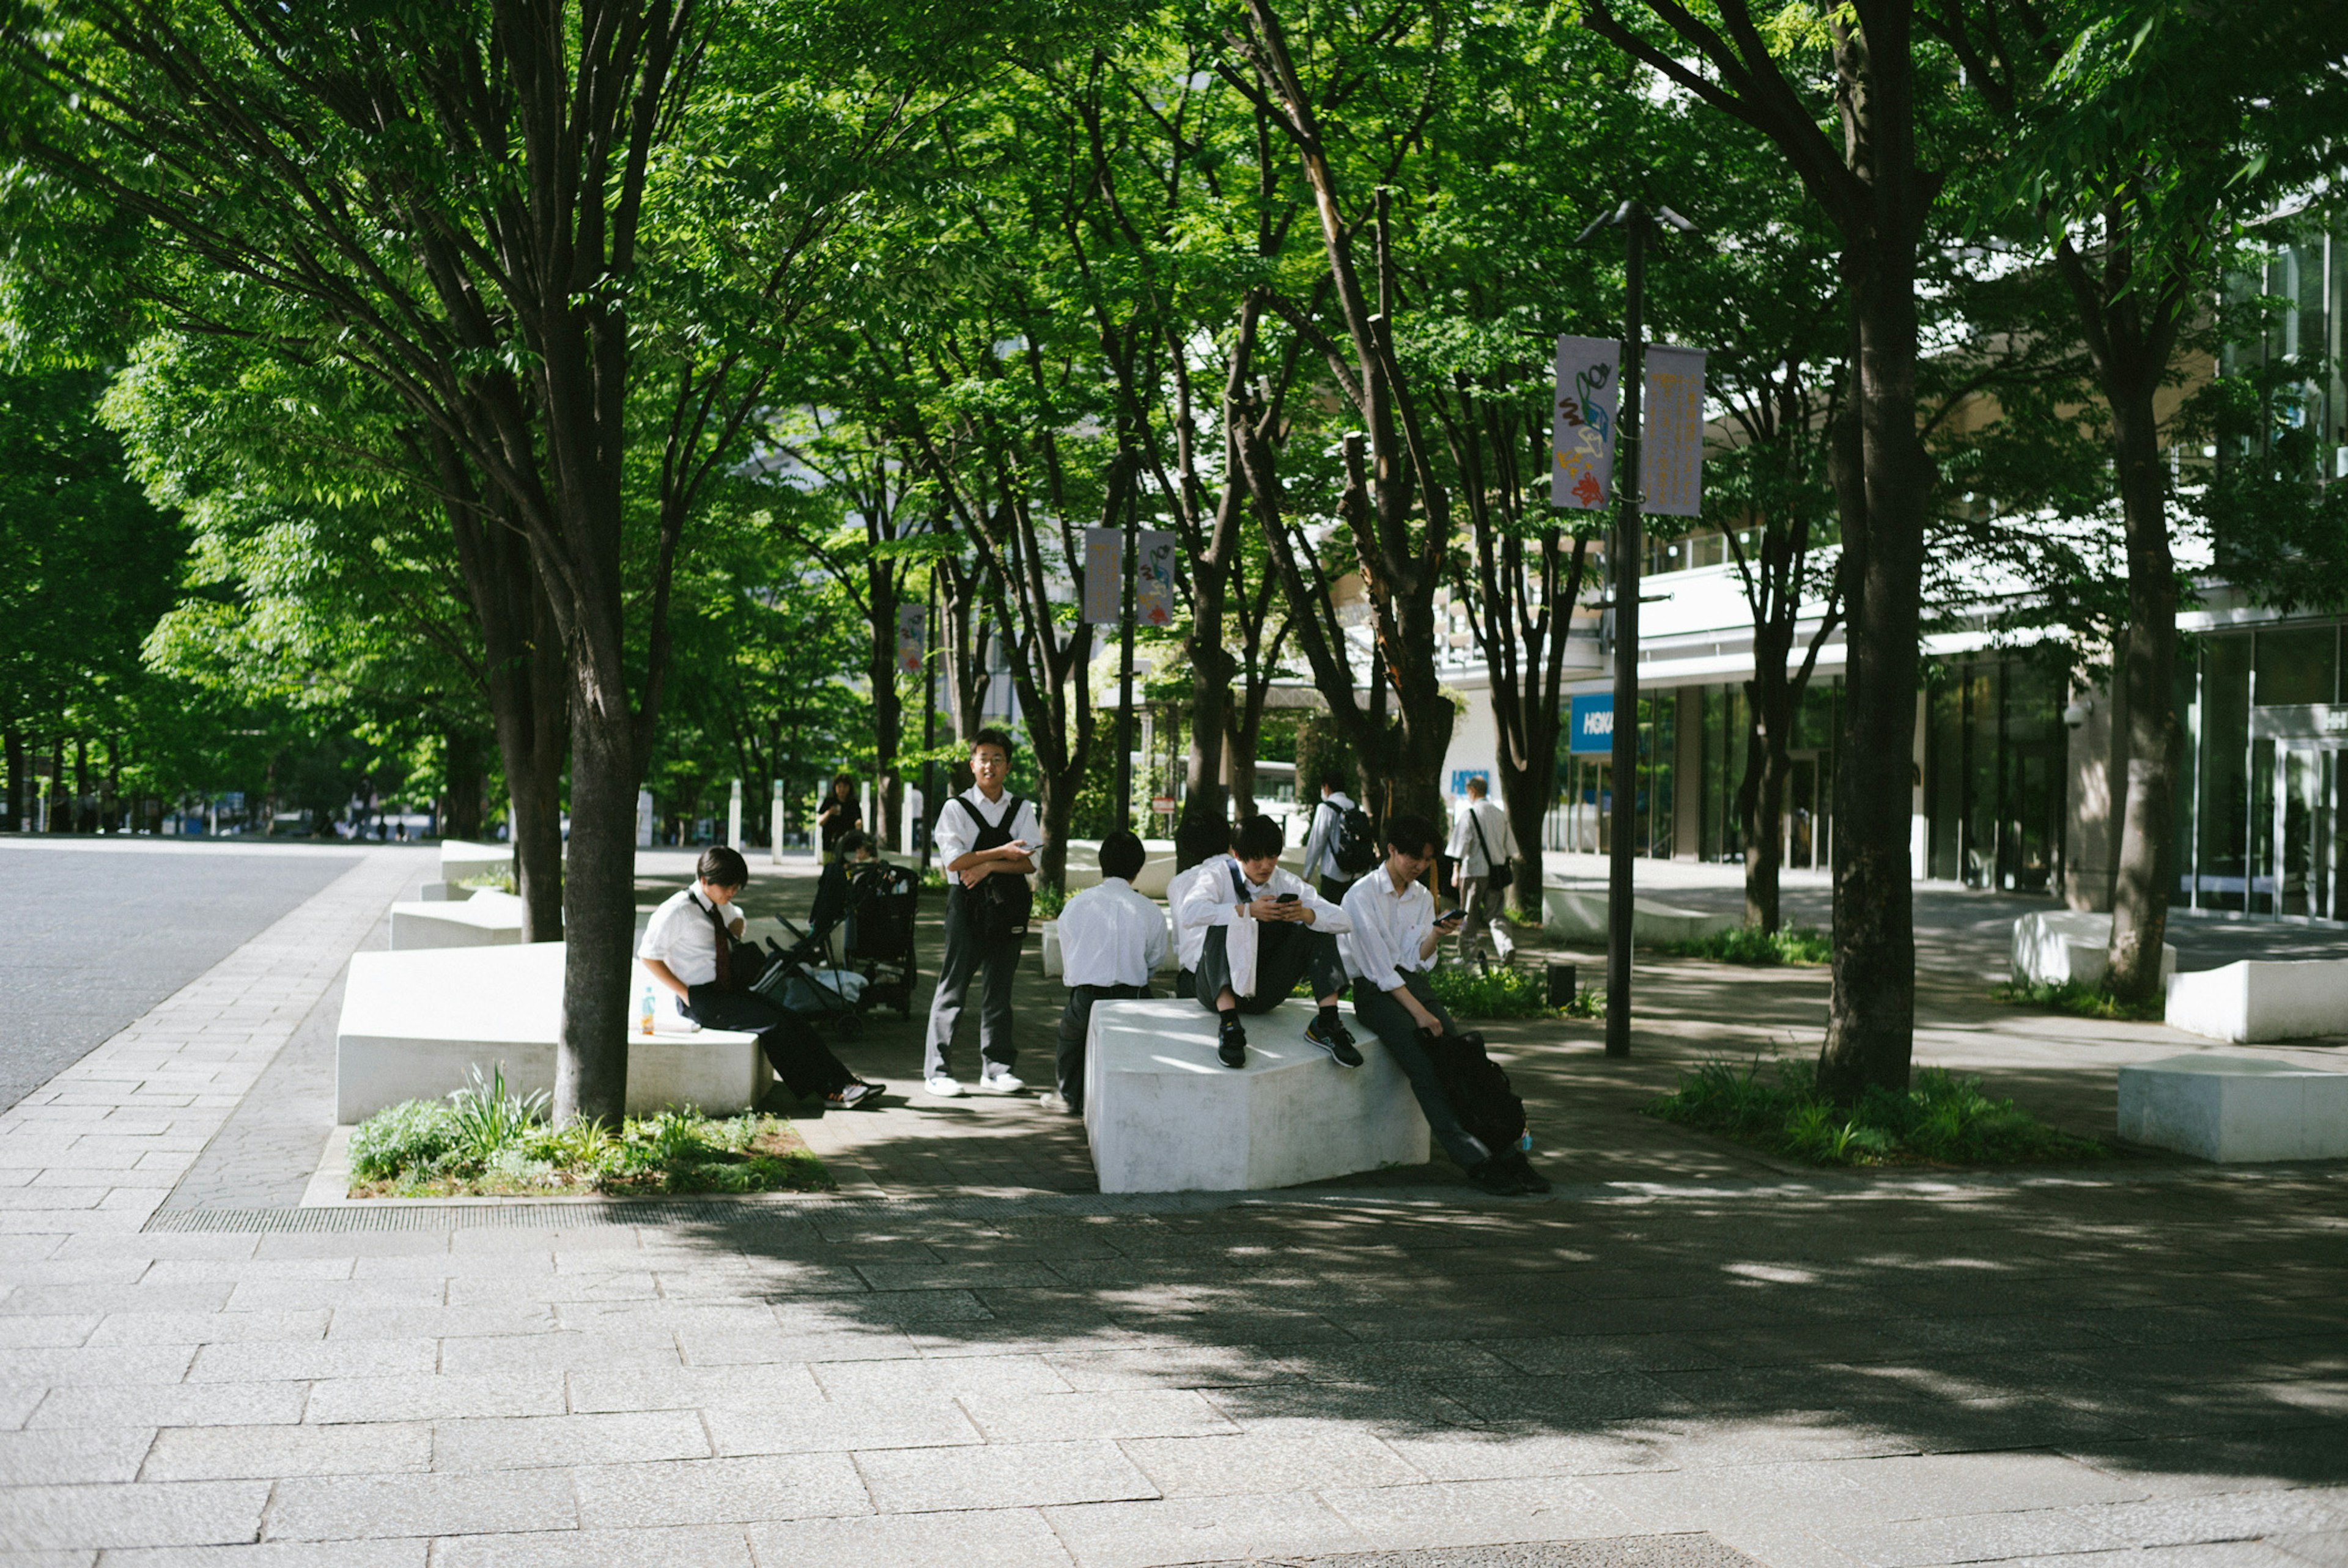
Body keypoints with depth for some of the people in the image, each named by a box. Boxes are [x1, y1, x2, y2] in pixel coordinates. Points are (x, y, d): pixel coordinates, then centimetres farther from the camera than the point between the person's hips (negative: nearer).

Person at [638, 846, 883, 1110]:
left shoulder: (721, 906, 11)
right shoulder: (677, 910, -13)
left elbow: (736, 918, 36)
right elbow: (649, 956, -13)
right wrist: (685, 994, -16)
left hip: (727, 991, 8)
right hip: (699, 999, -8)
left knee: (790, 1018, -12)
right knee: (773, 1023, -23)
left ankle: (842, 1083, -19)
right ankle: (831, 1090, -20)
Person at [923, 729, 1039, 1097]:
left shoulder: (1021, 810, 8)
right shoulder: (956, 808, 0)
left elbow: (1030, 862, -2)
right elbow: (954, 860, -12)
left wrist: (988, 866, -14)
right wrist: (1003, 852, -13)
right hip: (966, 905, -3)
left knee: (999, 988, 8)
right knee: (953, 985, -3)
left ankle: (996, 1069, 15)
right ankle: (938, 1070, 2)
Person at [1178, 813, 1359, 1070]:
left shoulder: (1287, 883, 6)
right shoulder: (1219, 875, -3)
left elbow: (1340, 920, -4)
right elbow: (1190, 913, -25)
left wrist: (1305, 914, -25)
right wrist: (1248, 911, -31)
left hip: (1264, 993, 3)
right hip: (1218, 989, -3)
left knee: (1318, 927, -10)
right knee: (1226, 926, -30)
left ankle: (1326, 1024, -20)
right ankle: (1228, 1025, -40)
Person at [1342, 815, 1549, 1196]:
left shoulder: (1423, 897, 15)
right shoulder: (1361, 896, -7)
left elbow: (1414, 960, 9)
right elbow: (1378, 966, -12)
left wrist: (1436, 936, -11)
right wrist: (1419, 1012, -18)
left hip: (1413, 983, 6)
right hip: (1374, 992, -6)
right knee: (1424, 1067, -26)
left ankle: (1507, 1155, -23)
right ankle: (1476, 1162, -30)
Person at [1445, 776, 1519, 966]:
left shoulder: (1469, 814, -10)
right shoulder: (1500, 814, 10)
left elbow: (1461, 845, -13)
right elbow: (1510, 846, 16)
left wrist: (1456, 871, -9)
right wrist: (1503, 866, 25)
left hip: (1474, 871, -5)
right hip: (1495, 871, 5)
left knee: (1470, 915, 6)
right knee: (1495, 912, 6)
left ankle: (1468, 954, 12)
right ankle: (1507, 946, -15)